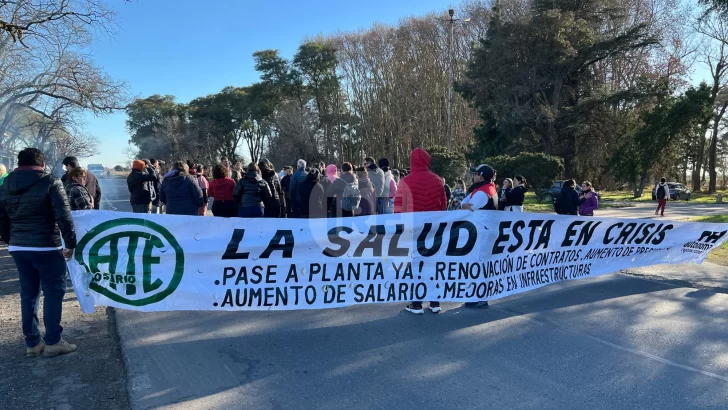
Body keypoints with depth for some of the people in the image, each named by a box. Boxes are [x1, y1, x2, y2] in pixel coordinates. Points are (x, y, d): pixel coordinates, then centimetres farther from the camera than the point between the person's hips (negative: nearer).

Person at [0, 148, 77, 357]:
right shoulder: (50, 183, -10)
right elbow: (64, 217, -15)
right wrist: (71, 243, -7)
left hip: (18, 248, 6)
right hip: (46, 248, -6)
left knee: (28, 294, 13)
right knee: (54, 292, 3)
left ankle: (32, 343, 18)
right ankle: (52, 342, 4)